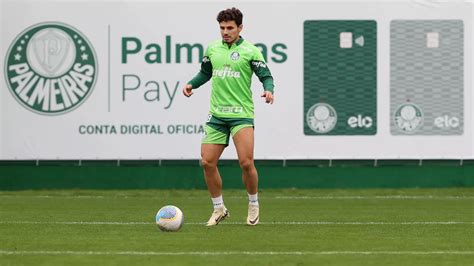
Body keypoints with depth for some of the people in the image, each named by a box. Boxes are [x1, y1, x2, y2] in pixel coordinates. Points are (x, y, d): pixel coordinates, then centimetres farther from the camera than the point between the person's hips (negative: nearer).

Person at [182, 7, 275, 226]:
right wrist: (191, 85, 7)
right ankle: (219, 209, 15)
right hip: (217, 115, 5)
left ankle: (253, 205, 9)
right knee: (207, 162, -2)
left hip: (241, 114, -5)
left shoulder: (250, 50, -3)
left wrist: (268, 90, -24)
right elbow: (205, 73, 24)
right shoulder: (212, 48, 10)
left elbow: (266, 76, -3)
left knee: (246, 163, -15)